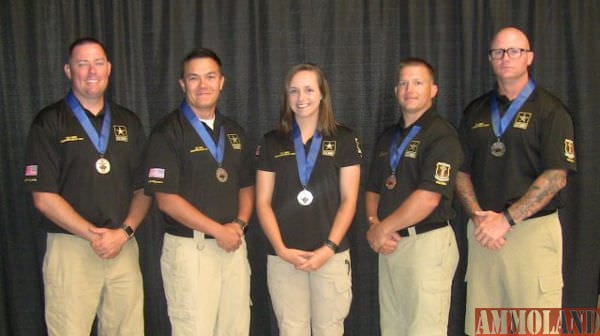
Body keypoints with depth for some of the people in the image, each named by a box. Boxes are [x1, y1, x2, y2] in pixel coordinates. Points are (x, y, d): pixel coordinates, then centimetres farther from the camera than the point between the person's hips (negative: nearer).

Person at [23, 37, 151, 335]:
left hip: (124, 248, 4)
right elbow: (43, 197, -6)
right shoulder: (49, 123, 0)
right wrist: (94, 235, -11)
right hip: (70, 248, -3)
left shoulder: (129, 123, 12)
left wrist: (124, 232, -5)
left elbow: (143, 189, 11)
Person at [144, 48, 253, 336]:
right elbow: (166, 199, -11)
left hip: (233, 245, 6)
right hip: (189, 247, -5)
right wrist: (218, 230, -12)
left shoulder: (233, 131, 14)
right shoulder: (168, 132, -5)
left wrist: (239, 223, -2)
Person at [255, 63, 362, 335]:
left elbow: (349, 200, 1)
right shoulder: (272, 142, 7)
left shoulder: (344, 139, 4)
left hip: (331, 255, -1)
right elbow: (263, 202, 5)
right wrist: (282, 249, -6)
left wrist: (329, 248, -9)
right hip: (283, 257, 1)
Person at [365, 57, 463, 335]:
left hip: (428, 243, -7)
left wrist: (382, 229, -11)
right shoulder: (387, 138, 16)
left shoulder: (441, 135, -10)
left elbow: (428, 197, -19)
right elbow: (373, 190, 16)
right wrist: (374, 225, -3)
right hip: (390, 245, 7)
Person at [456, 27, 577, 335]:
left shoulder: (549, 110, -1)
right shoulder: (475, 112, 14)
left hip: (534, 231, -4)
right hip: (482, 231, 4)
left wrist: (506, 220, -14)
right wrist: (477, 216, -5)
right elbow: (461, 172, 12)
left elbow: (556, 176, -9)